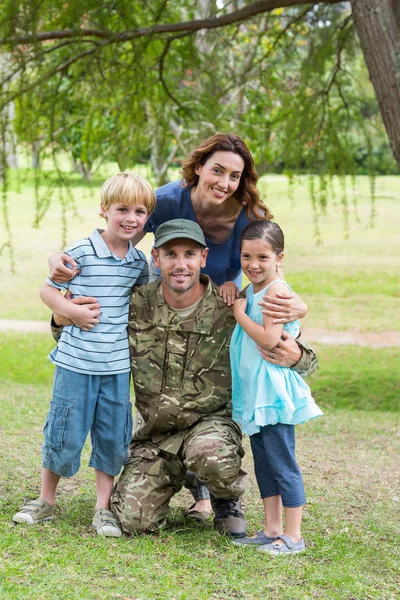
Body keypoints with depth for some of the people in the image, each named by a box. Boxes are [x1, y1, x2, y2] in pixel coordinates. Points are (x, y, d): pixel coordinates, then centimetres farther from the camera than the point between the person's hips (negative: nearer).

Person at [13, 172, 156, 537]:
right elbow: (47, 290, -3)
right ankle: (46, 502, 25)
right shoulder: (81, 252, -9)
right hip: (75, 363, -4)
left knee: (113, 438, 8)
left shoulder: (139, 261, 5)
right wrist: (71, 311, -18)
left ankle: (103, 508, 21)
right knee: (65, 434, 6)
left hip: (116, 366, 4)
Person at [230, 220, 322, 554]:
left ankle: (293, 537, 3)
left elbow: (269, 339, -23)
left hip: (273, 387, -10)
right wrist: (235, 300, 11)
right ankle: (272, 530, 23)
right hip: (254, 389, 10)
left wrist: (239, 313, -15)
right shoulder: (251, 291, 11)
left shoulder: (276, 289, -16)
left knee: (282, 463, -4)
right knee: (263, 461, 15)